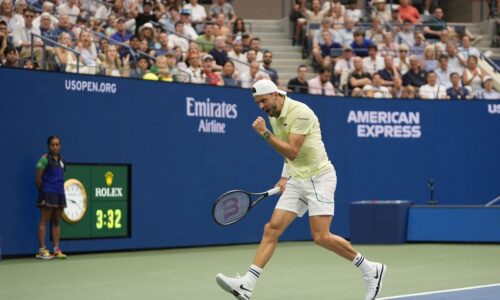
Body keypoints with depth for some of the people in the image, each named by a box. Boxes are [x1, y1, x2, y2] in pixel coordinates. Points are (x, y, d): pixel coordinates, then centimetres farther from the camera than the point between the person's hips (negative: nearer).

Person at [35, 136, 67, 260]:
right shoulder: (45, 159, -6)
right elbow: (38, 178, -7)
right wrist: (42, 192, -6)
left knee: (56, 222, 8)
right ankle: (42, 250, -5)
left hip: (60, 193, 7)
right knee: (44, 221, -5)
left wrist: (61, 190, 10)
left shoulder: (60, 160, 13)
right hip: (48, 193, -7)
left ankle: (56, 250, 10)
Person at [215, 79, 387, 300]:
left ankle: (371, 270, 3)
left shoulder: (300, 112, -17)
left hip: (319, 177, -8)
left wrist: (265, 133, -21)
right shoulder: (274, 116, 10)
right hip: (296, 181, 8)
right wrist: (285, 176, 13)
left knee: (321, 237, -14)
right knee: (271, 228, -4)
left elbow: (292, 151, -22)